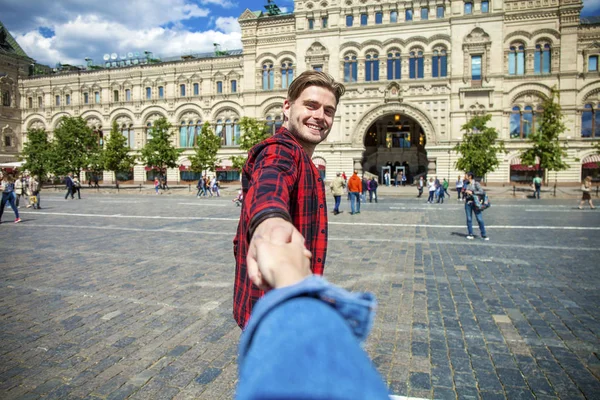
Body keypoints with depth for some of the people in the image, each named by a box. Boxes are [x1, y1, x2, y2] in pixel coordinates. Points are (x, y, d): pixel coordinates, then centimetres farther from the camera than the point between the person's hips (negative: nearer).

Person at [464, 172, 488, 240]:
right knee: (469, 219, 5)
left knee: (480, 219, -3)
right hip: (468, 203, 5)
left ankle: (483, 235, 8)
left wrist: (472, 192, -17)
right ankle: (470, 234, 14)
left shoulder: (476, 184, -7)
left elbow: (482, 192, -15)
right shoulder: (466, 184, 9)